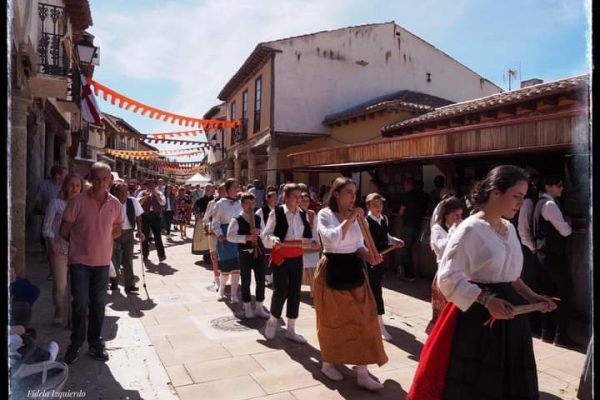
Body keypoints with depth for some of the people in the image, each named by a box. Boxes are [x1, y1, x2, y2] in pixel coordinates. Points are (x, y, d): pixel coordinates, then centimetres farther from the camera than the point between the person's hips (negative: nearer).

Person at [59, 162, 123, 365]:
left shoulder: (115, 204, -1)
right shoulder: (77, 201, -11)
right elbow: (64, 230, -3)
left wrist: (102, 240, 4)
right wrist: (79, 244, 7)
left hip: (102, 260, 3)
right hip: (80, 260, -3)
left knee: (98, 303, 12)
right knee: (80, 303, 1)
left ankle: (95, 343, 26)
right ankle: (75, 344, 21)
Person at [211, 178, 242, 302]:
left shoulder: (240, 203, 5)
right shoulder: (221, 203, -5)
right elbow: (215, 223, -3)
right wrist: (220, 236, -13)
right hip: (225, 237, -3)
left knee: (237, 267, 4)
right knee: (226, 267, 0)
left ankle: (234, 294, 18)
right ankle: (221, 290, 29)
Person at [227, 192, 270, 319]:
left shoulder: (258, 218, 10)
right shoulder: (236, 220, -5)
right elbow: (230, 237, -11)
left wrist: (259, 232, -10)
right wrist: (246, 237, -21)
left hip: (258, 251, 4)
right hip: (245, 253, -4)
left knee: (261, 279, 7)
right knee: (246, 281, 6)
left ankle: (259, 307, 20)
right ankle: (247, 308, 21)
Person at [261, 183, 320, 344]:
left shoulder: (303, 214, 5)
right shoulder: (276, 213, -10)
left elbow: (310, 234, 12)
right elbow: (265, 235, -9)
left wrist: (314, 242, -9)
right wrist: (273, 240, -29)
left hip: (297, 258, 5)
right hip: (280, 257, -5)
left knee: (295, 293, 9)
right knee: (280, 291, -5)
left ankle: (290, 330, 22)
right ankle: (272, 321, 25)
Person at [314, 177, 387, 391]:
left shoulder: (355, 216, 7)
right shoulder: (325, 214, -10)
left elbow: (358, 245, 9)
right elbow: (333, 239, -28)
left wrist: (369, 255, -10)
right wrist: (350, 219, -25)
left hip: (354, 270, 5)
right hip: (332, 272, -5)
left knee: (362, 320, 3)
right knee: (332, 321, 9)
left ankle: (362, 373, 13)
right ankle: (328, 363, 31)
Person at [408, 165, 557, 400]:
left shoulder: (509, 229, 9)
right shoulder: (471, 229, -17)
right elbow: (448, 277, -21)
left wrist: (531, 297, 5)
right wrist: (486, 300, -27)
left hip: (508, 312, 8)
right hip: (478, 317, -7)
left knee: (510, 381, 16)